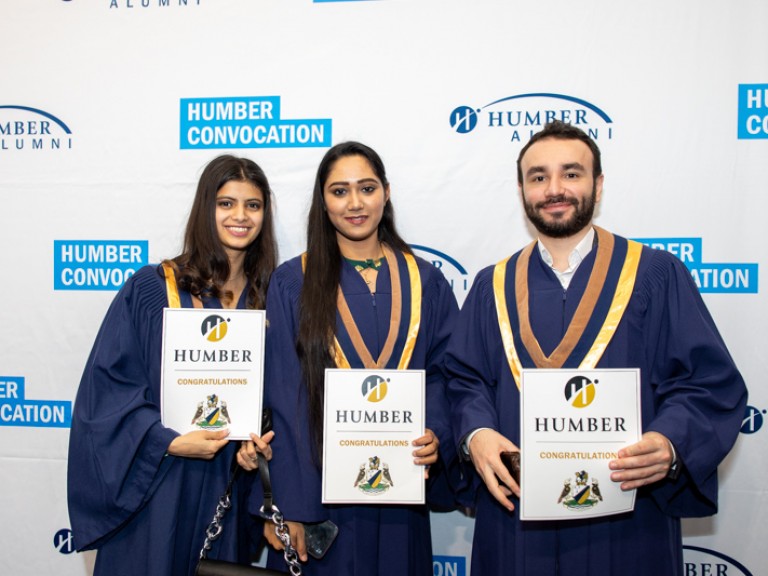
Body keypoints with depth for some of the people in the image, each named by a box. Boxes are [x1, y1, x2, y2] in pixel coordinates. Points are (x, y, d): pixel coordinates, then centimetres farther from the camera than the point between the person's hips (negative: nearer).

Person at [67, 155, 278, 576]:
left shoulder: (268, 298, 3)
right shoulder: (150, 289, -6)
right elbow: (107, 383, -8)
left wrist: (260, 439, -9)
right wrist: (169, 441, -17)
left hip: (230, 484, 3)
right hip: (154, 486, -2)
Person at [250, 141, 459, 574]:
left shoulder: (425, 283, 4)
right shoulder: (292, 284, -3)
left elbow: (447, 372, 4)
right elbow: (283, 399, -7)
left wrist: (436, 433, -16)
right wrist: (286, 505, -11)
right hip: (316, 487, -2)